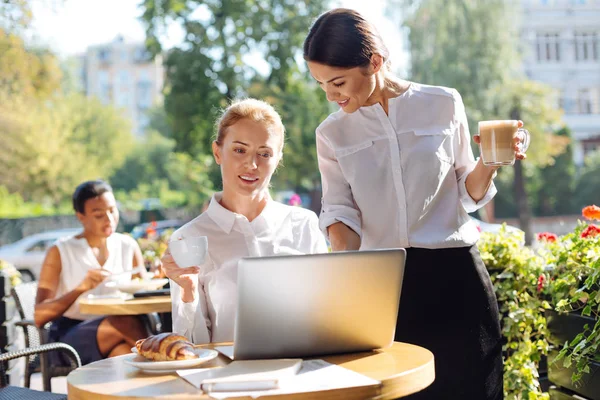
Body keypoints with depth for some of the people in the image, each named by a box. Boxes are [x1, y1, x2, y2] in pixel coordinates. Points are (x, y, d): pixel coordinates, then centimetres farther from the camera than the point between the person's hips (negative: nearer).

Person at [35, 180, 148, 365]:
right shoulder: (60, 252, 1)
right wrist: (81, 288, -23)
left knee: (126, 351, -37)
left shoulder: (129, 246, 11)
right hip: (70, 336, -2)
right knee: (124, 321, -34)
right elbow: (40, 316, -8)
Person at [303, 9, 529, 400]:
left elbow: (468, 194, 8)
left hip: (454, 276, -1)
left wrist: (490, 162, -12)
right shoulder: (333, 133, 4)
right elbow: (340, 212, -1)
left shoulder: (444, 104, 0)